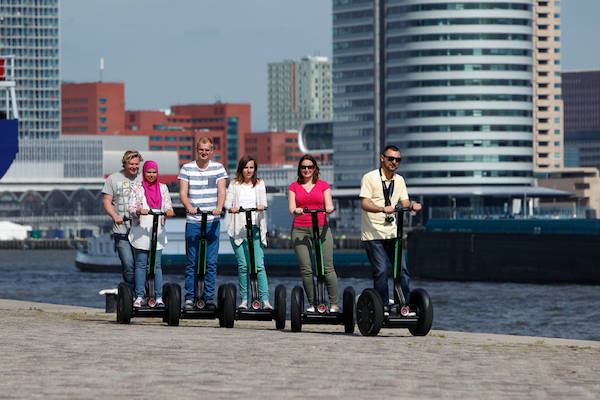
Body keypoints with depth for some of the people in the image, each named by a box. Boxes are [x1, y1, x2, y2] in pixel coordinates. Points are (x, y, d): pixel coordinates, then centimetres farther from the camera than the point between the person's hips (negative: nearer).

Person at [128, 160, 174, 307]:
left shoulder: (163, 188, 13)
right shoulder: (137, 188, 4)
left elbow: (168, 206, 9)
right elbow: (131, 208, -4)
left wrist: (169, 211, -15)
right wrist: (139, 211, -26)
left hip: (157, 233, 2)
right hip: (140, 232, -2)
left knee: (157, 265, -1)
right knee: (141, 264, -1)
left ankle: (159, 297, 0)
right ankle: (139, 297, 2)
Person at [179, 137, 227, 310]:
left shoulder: (218, 168, 6)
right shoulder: (186, 169, 4)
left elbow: (221, 191, -3)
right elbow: (183, 193, -3)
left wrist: (219, 207, -23)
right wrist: (189, 207, -23)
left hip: (213, 221, 1)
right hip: (193, 221, -1)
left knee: (211, 262, 1)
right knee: (191, 262, -1)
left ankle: (209, 297, 8)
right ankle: (189, 298, 5)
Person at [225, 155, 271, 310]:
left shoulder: (259, 184, 13)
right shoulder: (234, 185, 12)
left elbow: (263, 201, 1)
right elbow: (227, 202, 0)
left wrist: (261, 206, -23)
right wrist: (232, 208, -23)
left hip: (255, 228, 0)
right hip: (238, 228, 0)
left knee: (259, 264, -9)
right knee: (243, 265, -2)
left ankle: (265, 300, -12)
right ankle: (244, 299, 6)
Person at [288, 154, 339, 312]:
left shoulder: (323, 185, 11)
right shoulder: (294, 187, 11)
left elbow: (329, 205, 2)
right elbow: (291, 208, 2)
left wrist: (329, 209, -22)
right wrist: (295, 211, -22)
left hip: (321, 228, -1)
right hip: (300, 230, 1)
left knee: (327, 268, -6)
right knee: (306, 269, -4)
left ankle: (334, 304, -1)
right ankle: (312, 304, 5)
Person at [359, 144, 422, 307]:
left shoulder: (399, 180, 11)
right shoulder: (370, 178, -7)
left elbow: (404, 203, 6)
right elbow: (365, 204, -18)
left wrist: (412, 206, -18)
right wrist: (382, 209, -36)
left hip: (392, 233, 5)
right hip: (373, 234, -5)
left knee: (402, 269, 2)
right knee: (381, 270, -11)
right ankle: (383, 307, -3)